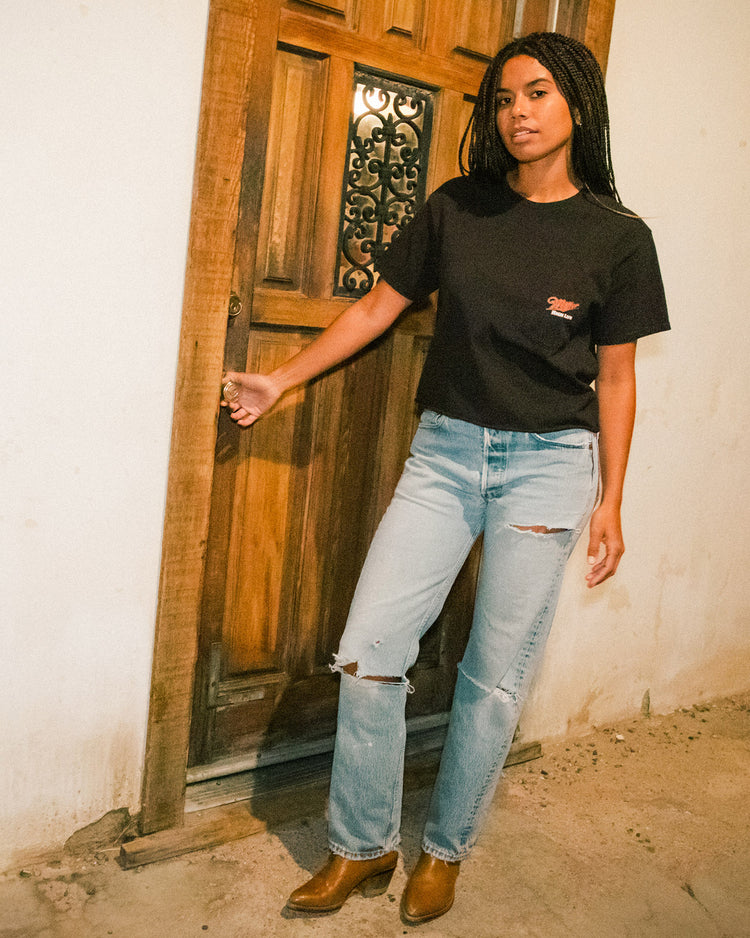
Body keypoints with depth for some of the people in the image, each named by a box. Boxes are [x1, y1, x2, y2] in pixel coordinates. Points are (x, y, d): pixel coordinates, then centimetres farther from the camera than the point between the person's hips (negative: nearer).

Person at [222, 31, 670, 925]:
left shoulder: (616, 237, -2)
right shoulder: (455, 208, 3)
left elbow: (615, 376, 2)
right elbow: (379, 305, 11)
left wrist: (609, 502, 2)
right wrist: (282, 380, 12)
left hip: (548, 462, -2)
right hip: (444, 449, 2)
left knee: (496, 675, 4)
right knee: (367, 652, -4)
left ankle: (445, 850, 28)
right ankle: (362, 849, 18)